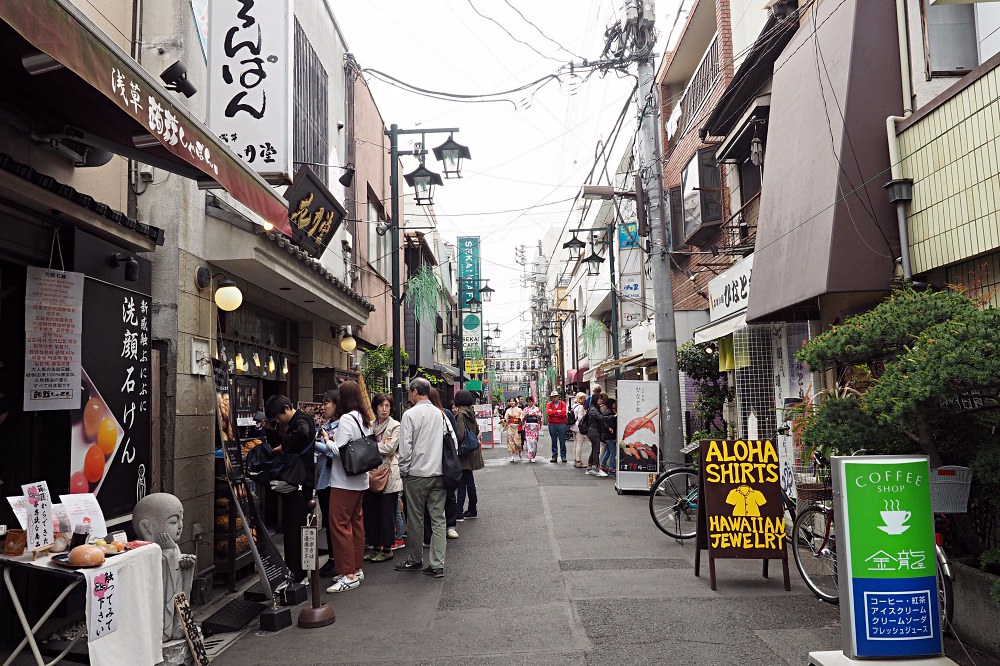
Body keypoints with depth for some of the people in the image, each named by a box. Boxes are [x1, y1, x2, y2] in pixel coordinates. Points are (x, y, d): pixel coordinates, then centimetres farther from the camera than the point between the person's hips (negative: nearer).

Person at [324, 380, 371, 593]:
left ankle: (349, 575, -3)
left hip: (344, 481, -9)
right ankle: (357, 569, 23)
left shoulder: (346, 419, -16)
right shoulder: (364, 419, 10)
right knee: (356, 521, 15)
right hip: (360, 479, 9)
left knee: (339, 523, -5)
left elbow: (339, 450, -20)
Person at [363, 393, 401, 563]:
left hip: (388, 473, -5)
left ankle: (387, 548, 9)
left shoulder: (395, 426, -2)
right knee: (371, 511, 7)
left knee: (387, 512, 0)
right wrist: (381, 446, -10)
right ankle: (376, 546, 19)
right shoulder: (370, 425, 11)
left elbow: (390, 447, -13)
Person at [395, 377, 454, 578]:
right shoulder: (440, 414, 6)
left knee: (415, 520, 9)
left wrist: (403, 470, 2)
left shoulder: (410, 414, -9)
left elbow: (405, 447, -11)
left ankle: (414, 560, 22)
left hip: (416, 474, -4)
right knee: (438, 519, 5)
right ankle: (437, 565, 5)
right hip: (439, 473, 4)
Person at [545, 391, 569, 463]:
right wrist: (558, 411, -9)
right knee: (554, 441, 7)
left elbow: (563, 412, -12)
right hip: (552, 424, 1)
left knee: (562, 441, 2)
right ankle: (554, 456, 12)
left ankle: (563, 456, 8)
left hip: (562, 424, -1)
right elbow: (548, 412, -10)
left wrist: (553, 413, -6)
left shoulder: (563, 403, 3)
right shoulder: (549, 404, 7)